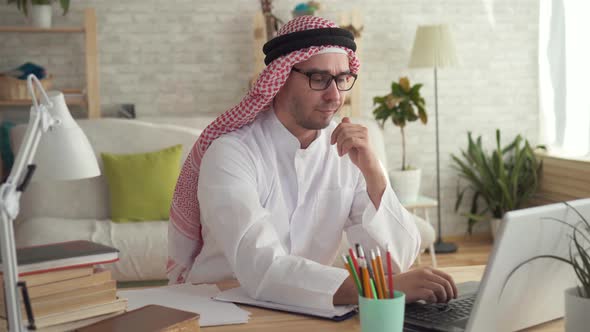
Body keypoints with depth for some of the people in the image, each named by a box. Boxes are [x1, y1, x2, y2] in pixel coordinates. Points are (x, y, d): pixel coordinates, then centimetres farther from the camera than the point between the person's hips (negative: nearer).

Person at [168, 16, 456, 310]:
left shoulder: (350, 151, -3)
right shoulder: (230, 153, -17)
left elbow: (399, 259, -7)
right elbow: (262, 271, -31)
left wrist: (371, 171, -19)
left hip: (306, 310, 4)